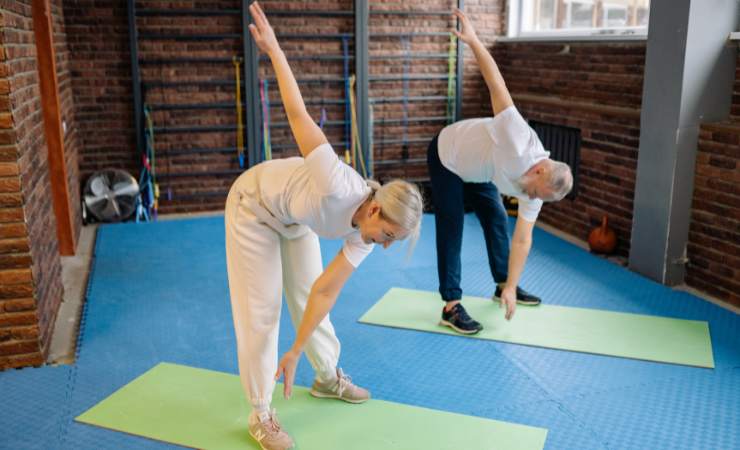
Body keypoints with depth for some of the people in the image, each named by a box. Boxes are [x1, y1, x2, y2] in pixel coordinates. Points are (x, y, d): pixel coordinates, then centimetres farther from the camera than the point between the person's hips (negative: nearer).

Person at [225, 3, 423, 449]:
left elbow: (325, 292, -14)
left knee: (306, 295, 14)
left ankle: (328, 377, 37)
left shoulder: (363, 233, -19)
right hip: (254, 205, -6)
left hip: (294, 220, 6)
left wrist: (295, 353, -14)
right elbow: (299, 115, -33)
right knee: (262, 308, -4)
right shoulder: (338, 187, -42)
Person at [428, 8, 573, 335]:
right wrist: (473, 41, -34)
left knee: (497, 220, 10)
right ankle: (451, 307, -9)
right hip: (446, 157, -7)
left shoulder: (536, 192, -17)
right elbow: (496, 84, -35)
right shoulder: (520, 140, -39)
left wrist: (512, 286, -13)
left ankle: (502, 285, 29)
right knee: (452, 228, -11)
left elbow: (522, 239, -11)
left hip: (476, 170, 7)